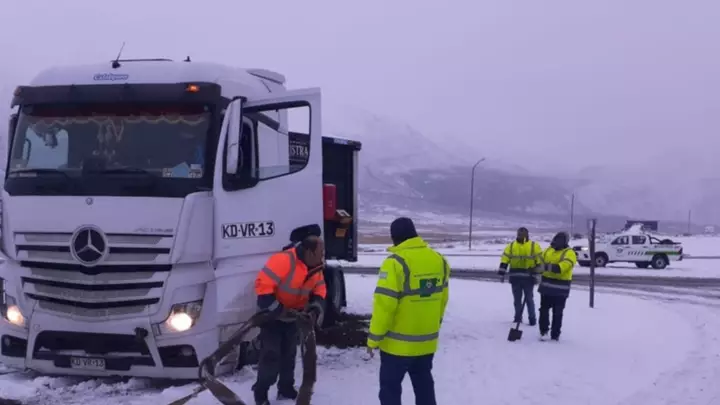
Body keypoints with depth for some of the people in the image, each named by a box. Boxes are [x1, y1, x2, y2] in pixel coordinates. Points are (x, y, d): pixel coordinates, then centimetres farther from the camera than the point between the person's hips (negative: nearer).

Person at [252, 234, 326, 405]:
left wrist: (317, 305, -15)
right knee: (271, 354, -9)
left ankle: (286, 388, 29)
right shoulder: (284, 260, -33)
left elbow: (319, 289, 5)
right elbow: (262, 284, -32)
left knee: (289, 353, 15)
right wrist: (276, 309, -31)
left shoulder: (316, 267, -7)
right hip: (272, 314, -7)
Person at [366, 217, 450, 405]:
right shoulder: (439, 260, 1)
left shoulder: (395, 263, -20)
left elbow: (384, 305, -20)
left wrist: (373, 338, -10)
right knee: (424, 385, 19)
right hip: (427, 342, 6)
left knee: (390, 386, 8)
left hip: (397, 343, -6)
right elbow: (442, 299, 11)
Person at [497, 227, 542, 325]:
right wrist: (502, 270, -7)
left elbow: (540, 260, -2)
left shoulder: (534, 246, 0)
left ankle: (532, 318, 11)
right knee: (517, 299, 11)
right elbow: (505, 258, 4)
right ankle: (518, 317, 21)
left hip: (528, 277, -3)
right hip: (515, 277, 3)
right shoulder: (511, 246, 7)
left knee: (529, 298, 3)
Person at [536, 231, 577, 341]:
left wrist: (548, 267, -39)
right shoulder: (548, 250, 11)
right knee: (544, 309, 9)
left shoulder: (569, 253, -10)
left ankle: (555, 335, 13)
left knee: (557, 313, 4)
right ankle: (543, 331, 21)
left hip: (560, 288, -5)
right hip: (546, 285, 5)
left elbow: (564, 265, -27)